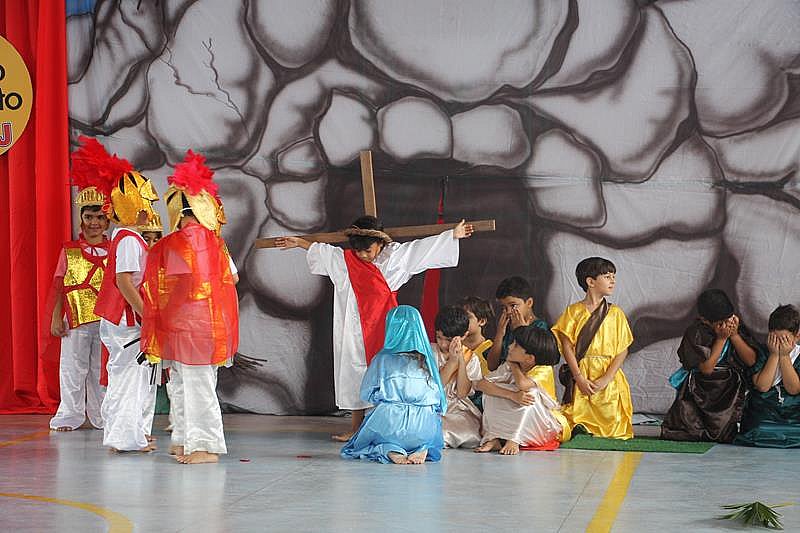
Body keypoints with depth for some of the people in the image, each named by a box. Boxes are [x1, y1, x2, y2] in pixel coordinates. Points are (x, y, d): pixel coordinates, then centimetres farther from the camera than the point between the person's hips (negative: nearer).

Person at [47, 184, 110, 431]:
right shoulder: (70, 251, 5)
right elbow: (59, 287, 5)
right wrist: (56, 318, 0)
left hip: (107, 319, 0)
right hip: (76, 318, 0)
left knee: (102, 369, 6)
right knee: (73, 368, 3)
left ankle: (102, 416, 14)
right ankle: (69, 416, 11)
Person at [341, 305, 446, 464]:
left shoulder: (382, 358, 2)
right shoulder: (427, 359, 8)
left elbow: (365, 395, 6)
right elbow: (439, 402, 10)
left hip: (390, 424, -2)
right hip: (424, 430, 2)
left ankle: (390, 450, -7)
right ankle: (422, 450, -2)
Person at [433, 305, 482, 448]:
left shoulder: (471, 359, 3)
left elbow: (462, 393, -9)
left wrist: (461, 359, -12)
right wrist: (452, 360, -14)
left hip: (458, 409, 2)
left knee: (471, 436, -28)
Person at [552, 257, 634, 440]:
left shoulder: (616, 313, 6)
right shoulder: (573, 312, 3)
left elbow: (623, 350, 1)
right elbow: (567, 346, -2)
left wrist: (606, 378, -11)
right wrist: (579, 378, -12)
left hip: (608, 378, 1)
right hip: (581, 376, -1)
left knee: (612, 424, -5)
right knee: (576, 427, -5)